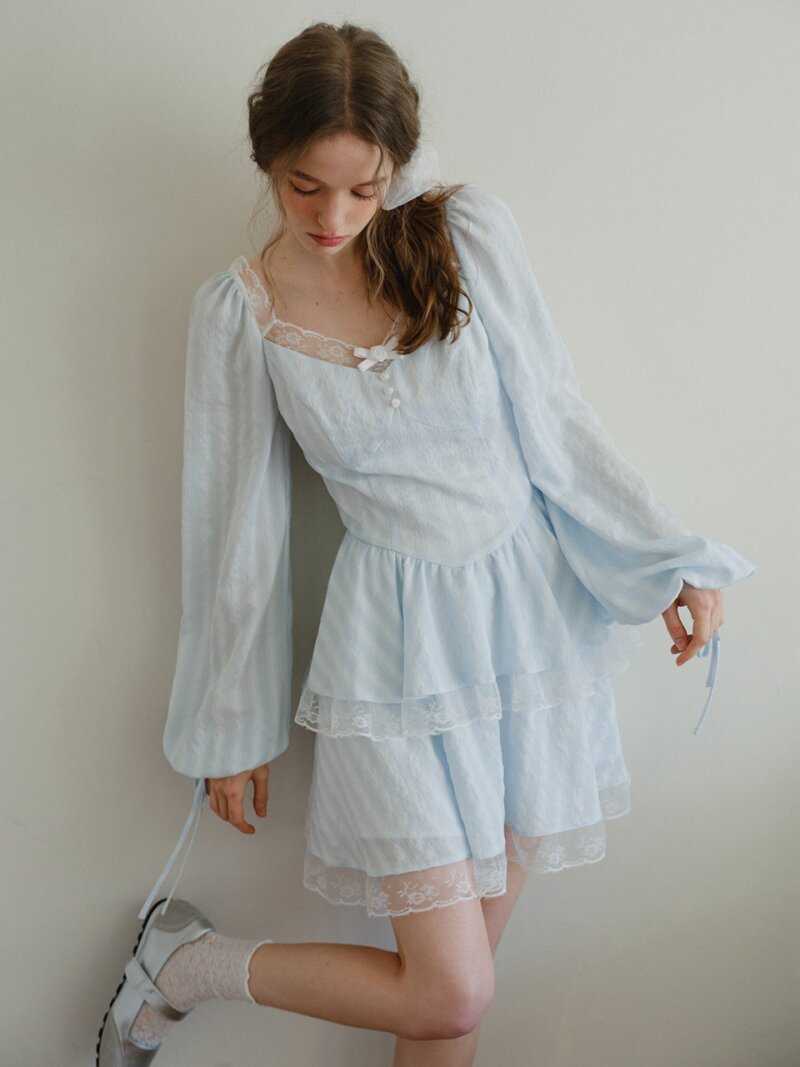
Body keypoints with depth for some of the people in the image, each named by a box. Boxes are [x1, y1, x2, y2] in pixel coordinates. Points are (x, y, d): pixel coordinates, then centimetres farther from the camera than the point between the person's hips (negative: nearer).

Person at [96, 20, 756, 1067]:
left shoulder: (471, 232, -4)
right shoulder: (236, 311, -5)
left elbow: (553, 418, 2)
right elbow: (239, 521, 0)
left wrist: (668, 557, -1)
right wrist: (229, 725, 6)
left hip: (532, 606, 3)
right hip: (397, 637, -2)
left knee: (464, 964, 12)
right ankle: (183, 963, 18)